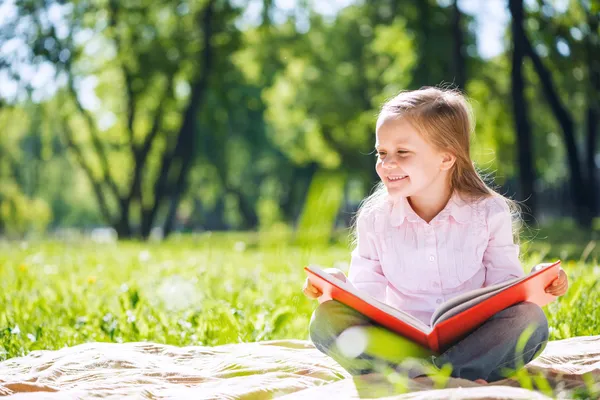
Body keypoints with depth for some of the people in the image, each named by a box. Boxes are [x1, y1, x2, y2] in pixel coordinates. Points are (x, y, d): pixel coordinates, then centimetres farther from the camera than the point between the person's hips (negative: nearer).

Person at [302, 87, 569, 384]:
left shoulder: (488, 213, 1)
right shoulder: (375, 219, 5)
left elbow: (503, 282, 4)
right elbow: (367, 292, 4)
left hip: (473, 341, -1)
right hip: (399, 341, 1)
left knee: (531, 320, -30)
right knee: (326, 318, -26)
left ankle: (414, 374, -34)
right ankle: (459, 378, -32)